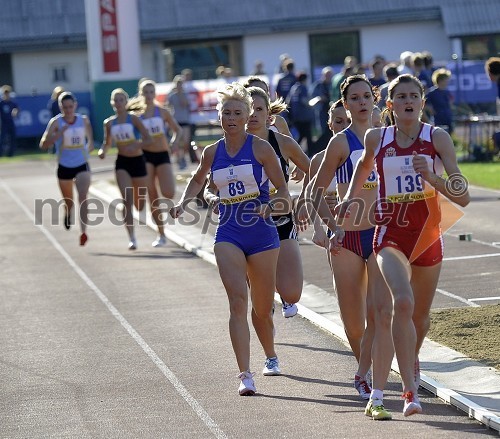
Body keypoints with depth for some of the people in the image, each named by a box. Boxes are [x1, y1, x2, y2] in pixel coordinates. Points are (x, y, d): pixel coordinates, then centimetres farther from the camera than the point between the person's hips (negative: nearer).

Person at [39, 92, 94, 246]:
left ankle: (83, 232, -25)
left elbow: (90, 139, 19)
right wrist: (60, 133, -31)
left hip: (82, 166, 0)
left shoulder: (84, 120, -2)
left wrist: (89, 148, 4)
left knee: (82, 197, -21)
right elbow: (43, 144, -23)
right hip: (64, 167, 0)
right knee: (68, 202, 16)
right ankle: (67, 215, 52)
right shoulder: (56, 122, -12)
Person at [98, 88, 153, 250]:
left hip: (138, 161, -1)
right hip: (122, 163, 1)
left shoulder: (133, 119, -7)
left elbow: (148, 140, -11)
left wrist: (135, 147, -27)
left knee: (140, 205, 10)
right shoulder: (109, 123, 2)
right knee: (127, 200, -18)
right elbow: (107, 142, 17)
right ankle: (132, 238, -17)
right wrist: (103, 151, -5)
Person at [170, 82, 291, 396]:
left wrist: (274, 205, -23)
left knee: (263, 308, 9)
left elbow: (282, 188, -3)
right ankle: (245, 375, -20)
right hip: (228, 236, 2)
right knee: (238, 301, -17)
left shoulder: (261, 148, -4)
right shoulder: (212, 153, 7)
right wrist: (184, 202, 11)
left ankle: (271, 356, 40)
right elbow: (200, 181, 27)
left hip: (262, 235, -2)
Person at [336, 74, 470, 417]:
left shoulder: (437, 138, -6)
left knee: (420, 313, 16)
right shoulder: (376, 139, -1)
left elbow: (463, 197, -11)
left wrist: (431, 176, -25)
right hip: (391, 235, -1)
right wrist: (351, 197, 17)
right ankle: (411, 392, -24)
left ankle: (412, 360, 52)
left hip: (428, 235, 1)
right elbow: (365, 164, 25)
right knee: (402, 302, -26)